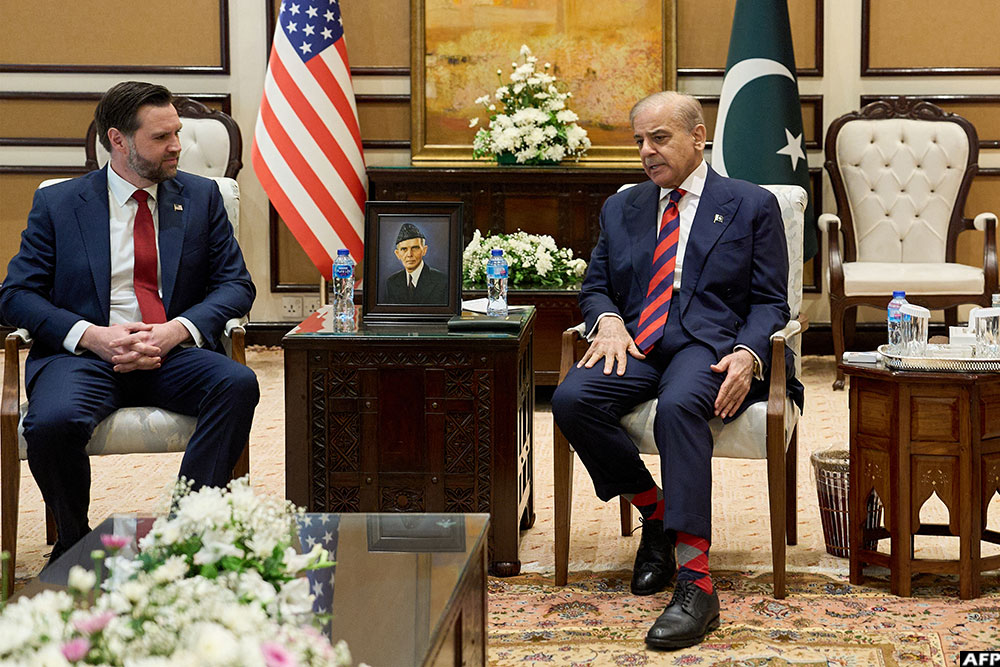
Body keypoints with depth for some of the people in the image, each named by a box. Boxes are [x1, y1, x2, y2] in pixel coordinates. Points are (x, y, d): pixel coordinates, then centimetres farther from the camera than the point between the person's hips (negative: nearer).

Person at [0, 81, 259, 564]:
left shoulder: (201, 197, 13)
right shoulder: (57, 204, 8)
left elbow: (235, 284, 8)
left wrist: (176, 330, -12)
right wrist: (91, 335, -14)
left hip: (174, 356, 2)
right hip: (85, 356, -2)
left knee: (237, 384, -30)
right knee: (52, 421, -34)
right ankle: (74, 543, -6)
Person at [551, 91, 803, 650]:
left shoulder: (752, 205, 11)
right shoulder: (621, 209, 23)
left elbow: (770, 302, 6)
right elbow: (595, 286, 21)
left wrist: (747, 354, -15)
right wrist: (608, 321, -4)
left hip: (711, 344, -4)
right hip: (637, 344, 4)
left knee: (679, 405, -39)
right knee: (571, 400, -29)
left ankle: (696, 581, -45)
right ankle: (655, 512, -7)